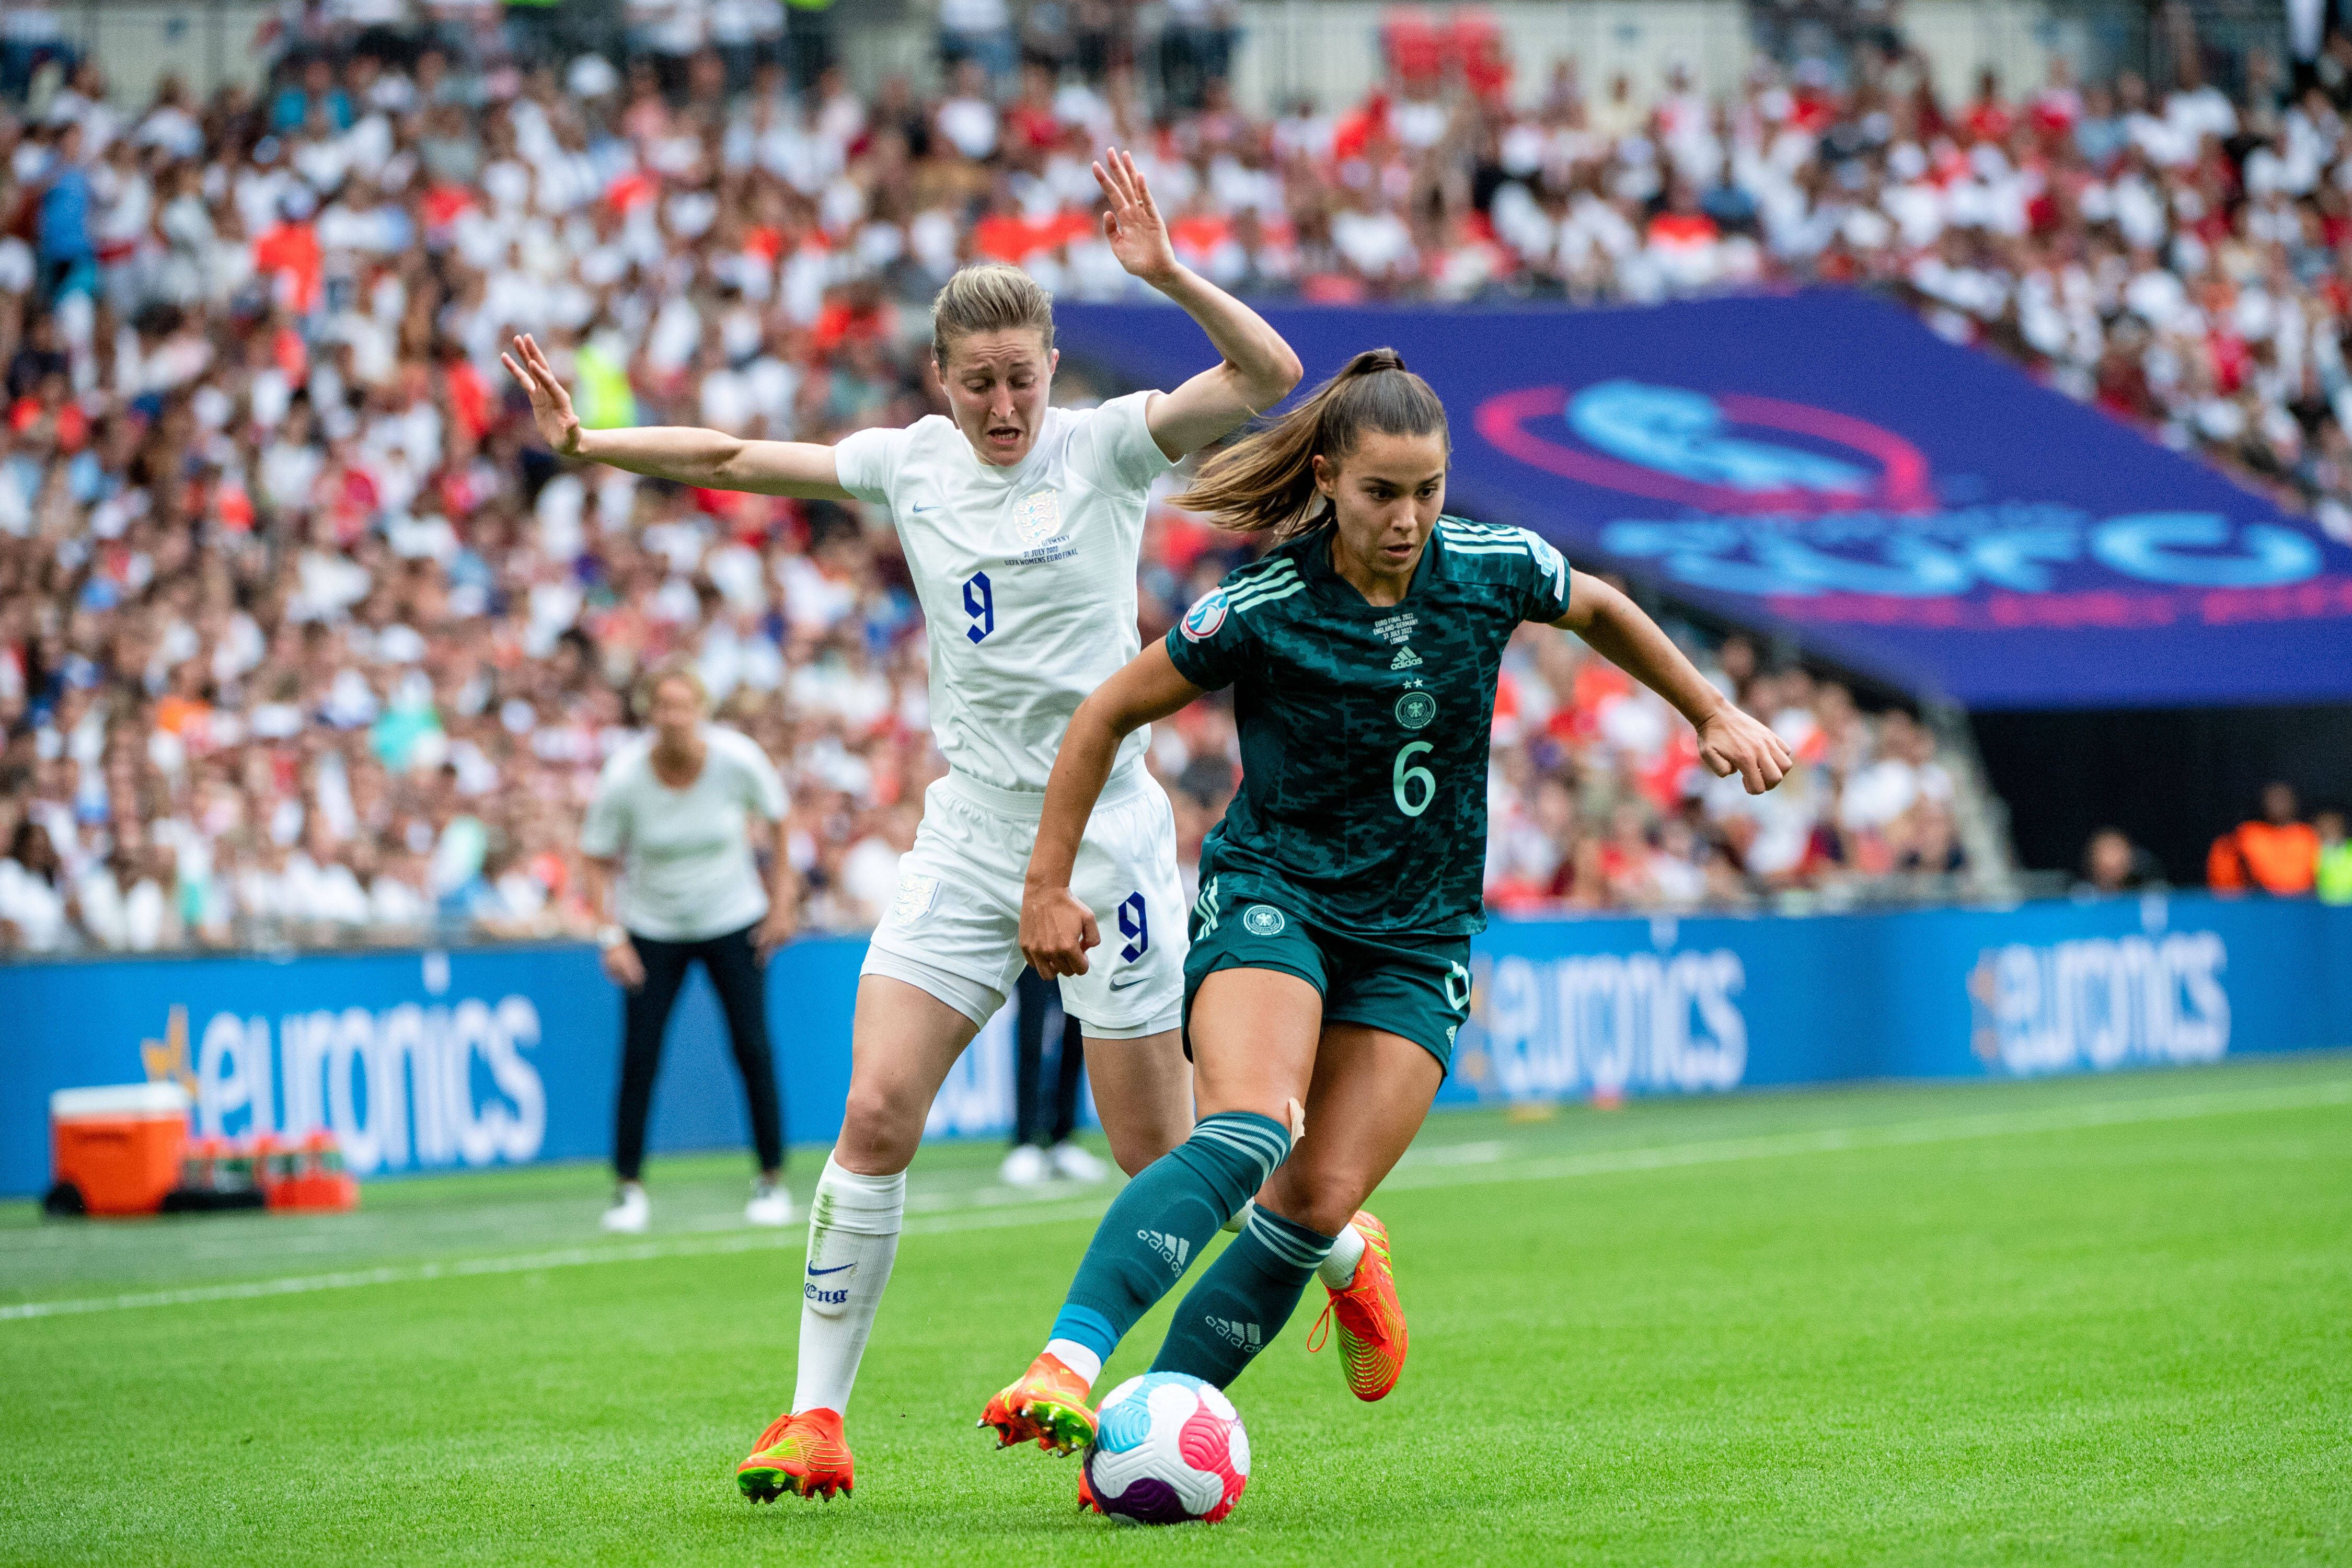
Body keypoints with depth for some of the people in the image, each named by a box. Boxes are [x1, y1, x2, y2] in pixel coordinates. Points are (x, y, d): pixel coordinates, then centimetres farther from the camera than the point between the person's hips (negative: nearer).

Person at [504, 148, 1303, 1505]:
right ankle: (818, 1418, -5)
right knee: (876, 1113, -9)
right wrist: (588, 441, 6)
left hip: (1106, 836, -4)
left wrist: (1167, 275, -34)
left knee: (1158, 1152, 2)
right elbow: (737, 459, 13)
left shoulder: (1107, 448, -7)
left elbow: (1268, 376, -21)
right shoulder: (914, 463, 5)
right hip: (968, 840, 4)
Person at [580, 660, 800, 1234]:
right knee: (639, 1057, -6)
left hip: (734, 922, 0)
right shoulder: (624, 777, -21)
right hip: (653, 929, 0)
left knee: (753, 1050, -6)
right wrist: (612, 937, -17)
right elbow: (596, 859, -8)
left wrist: (783, 892, 2)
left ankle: (772, 1181, 8)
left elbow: (776, 814, 1)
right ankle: (629, 1188, 6)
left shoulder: (737, 758, -20)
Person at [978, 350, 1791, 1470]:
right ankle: (1067, 1364, -40)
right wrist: (1048, 886, -2)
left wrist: (1715, 715, 25)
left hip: (1419, 936, 3)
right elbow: (1108, 716, 0)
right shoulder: (1262, 609, -13)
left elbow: (1599, 611, 19)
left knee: (1319, 1200, -15)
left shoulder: (1493, 571, -4)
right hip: (1271, 895, -3)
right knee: (1246, 1138, -31)